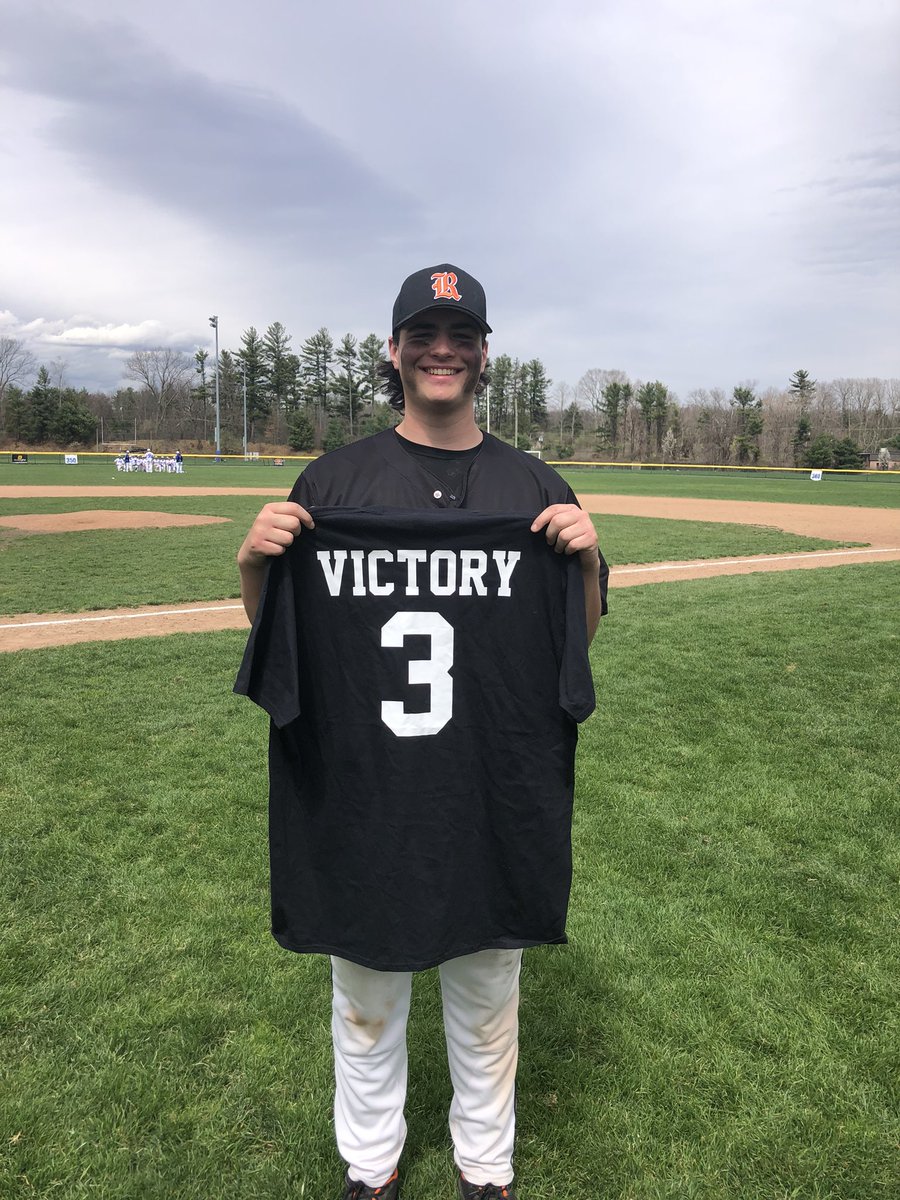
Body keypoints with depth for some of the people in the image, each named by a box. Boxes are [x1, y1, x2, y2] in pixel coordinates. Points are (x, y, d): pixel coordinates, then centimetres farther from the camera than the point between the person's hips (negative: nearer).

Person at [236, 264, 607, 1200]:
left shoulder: (535, 486, 3)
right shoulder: (335, 478, 1)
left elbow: (578, 640, 5)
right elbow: (275, 632, 5)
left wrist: (588, 559, -13)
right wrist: (253, 561, -15)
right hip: (358, 793, 0)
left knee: (487, 991, 19)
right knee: (365, 990, 18)